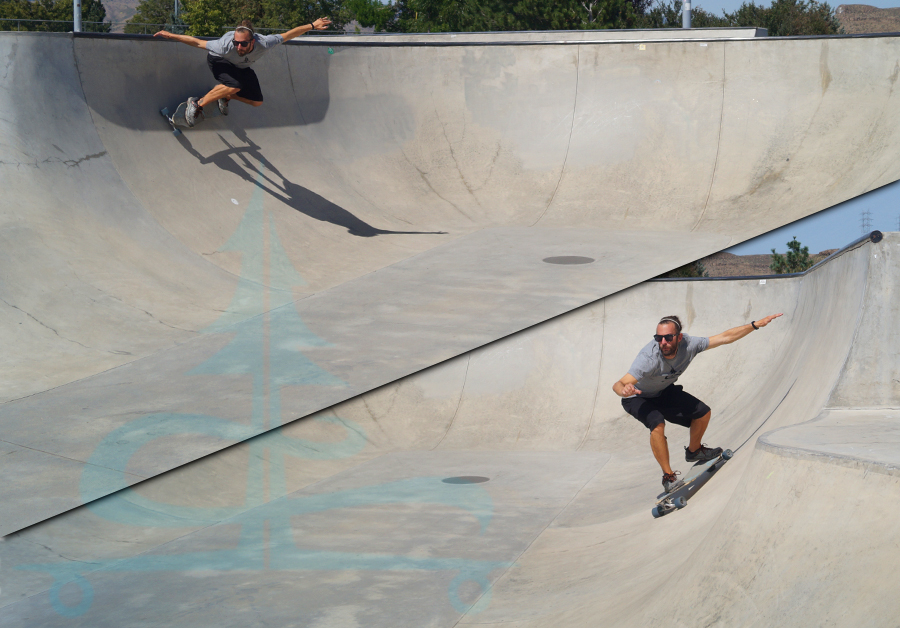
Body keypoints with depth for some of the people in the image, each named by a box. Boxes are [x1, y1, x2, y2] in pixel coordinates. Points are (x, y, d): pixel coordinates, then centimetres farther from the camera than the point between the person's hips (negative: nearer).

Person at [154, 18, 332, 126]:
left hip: (242, 67, 4)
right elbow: (197, 42, -32)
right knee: (234, 86, -34)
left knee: (256, 102, -3)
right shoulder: (225, 46, -43)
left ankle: (225, 97, 23)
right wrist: (171, 36, -29)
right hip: (219, 61, -4)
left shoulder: (263, 44, -39)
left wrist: (313, 26, -25)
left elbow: (288, 34, -29)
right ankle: (197, 103, -16)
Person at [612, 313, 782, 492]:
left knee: (703, 413, 5)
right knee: (657, 424, -33)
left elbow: (725, 337, -17)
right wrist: (624, 389, -72)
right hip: (638, 398, -6)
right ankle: (668, 476, -18)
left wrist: (755, 325, -18)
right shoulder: (649, 358, -42)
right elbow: (617, 385, -48)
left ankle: (694, 451, 35)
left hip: (664, 392, 6)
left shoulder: (688, 345, -27)